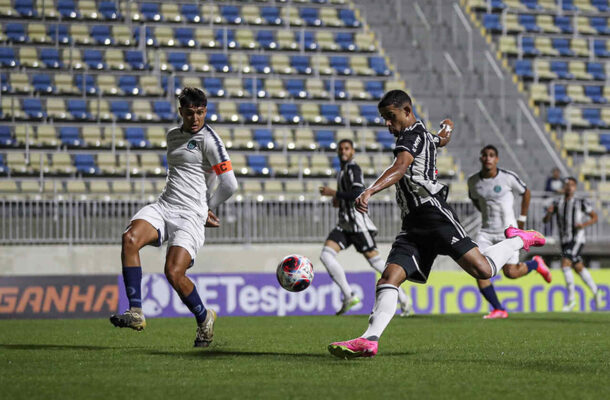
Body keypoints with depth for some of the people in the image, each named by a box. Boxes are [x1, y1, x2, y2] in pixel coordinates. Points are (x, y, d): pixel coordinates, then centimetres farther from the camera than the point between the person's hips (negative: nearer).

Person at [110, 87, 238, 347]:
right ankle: (135, 313, -27)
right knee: (130, 238, -24)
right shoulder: (173, 136, 18)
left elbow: (229, 184, -7)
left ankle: (204, 318, 10)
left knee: (174, 273, -20)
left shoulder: (209, 140, -5)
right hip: (163, 207, 6)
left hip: (190, 216, -6)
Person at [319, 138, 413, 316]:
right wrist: (339, 200, 13)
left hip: (358, 223, -9)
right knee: (326, 255, -10)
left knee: (374, 260, -6)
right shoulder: (342, 171, 21)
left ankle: (403, 298, 5)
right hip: (344, 223, 9)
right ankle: (349, 296, -11)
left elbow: (357, 194, -22)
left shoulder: (353, 169, -8)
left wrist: (333, 193, -16)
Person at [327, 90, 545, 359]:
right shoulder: (426, 137, 27)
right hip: (413, 225, 10)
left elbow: (400, 168, -26)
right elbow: (447, 125, 51)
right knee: (389, 278, -10)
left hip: (434, 213, -10)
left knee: (483, 270, -16)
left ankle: (518, 240, 14)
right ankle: (370, 340, -24)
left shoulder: (413, 135, -3)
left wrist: (370, 191, -38)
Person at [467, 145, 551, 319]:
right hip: (486, 232, 4)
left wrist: (522, 220, 7)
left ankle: (535, 263, 27)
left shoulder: (508, 177, -10)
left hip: (508, 231, -4)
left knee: (510, 272, -7)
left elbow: (526, 193, 6)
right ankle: (498, 309, -1)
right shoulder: (473, 181, 1)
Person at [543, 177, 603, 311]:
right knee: (579, 268, 14)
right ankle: (596, 292, 34)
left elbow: (595, 217, 4)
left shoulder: (581, 202, -4)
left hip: (577, 239, -6)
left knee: (565, 264, -21)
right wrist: (549, 212, -16)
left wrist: (584, 224, -15)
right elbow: (546, 220, 7)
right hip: (564, 240, 6)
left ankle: (571, 299, -15)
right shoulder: (557, 203, 9)